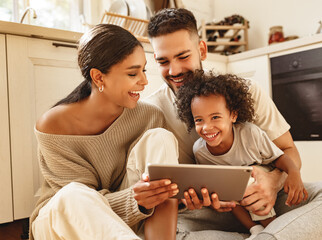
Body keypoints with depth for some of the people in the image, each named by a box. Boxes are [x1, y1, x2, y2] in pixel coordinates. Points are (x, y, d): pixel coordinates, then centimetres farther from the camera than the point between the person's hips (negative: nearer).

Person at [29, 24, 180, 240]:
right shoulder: (53, 125, -20)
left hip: (123, 222, 3)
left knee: (160, 137, -22)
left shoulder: (150, 117, -11)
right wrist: (134, 201, -38)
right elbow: (81, 201, -19)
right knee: (72, 195, -41)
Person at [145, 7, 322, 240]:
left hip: (258, 202, 1)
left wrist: (273, 181, -24)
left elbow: (289, 150, 0)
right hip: (207, 211, 0)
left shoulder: (245, 91, -5)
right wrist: (189, 194, -27)